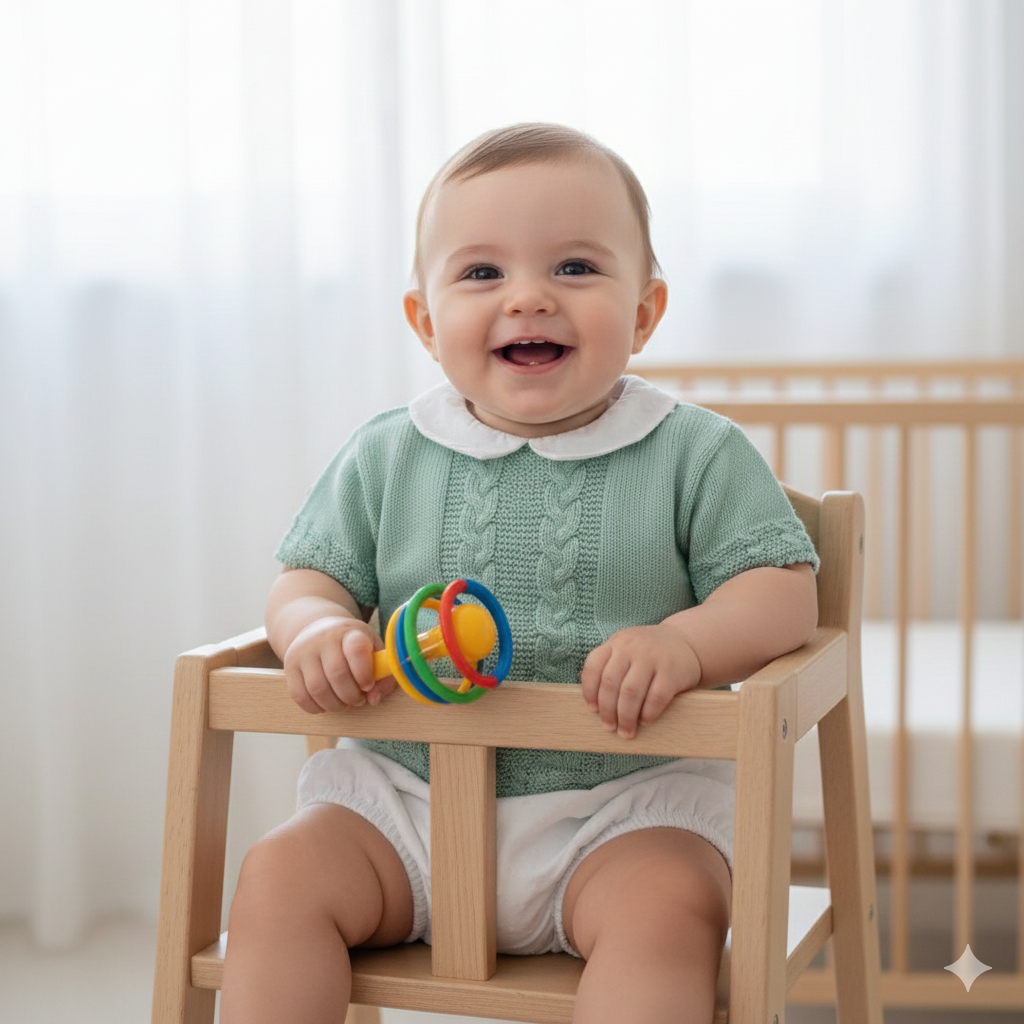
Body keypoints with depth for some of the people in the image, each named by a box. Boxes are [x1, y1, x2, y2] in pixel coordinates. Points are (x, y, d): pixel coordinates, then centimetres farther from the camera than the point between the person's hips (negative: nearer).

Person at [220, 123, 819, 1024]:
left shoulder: (696, 454, -1)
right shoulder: (384, 458, 5)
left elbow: (784, 593, -5)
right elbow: (310, 577, 9)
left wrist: (683, 645, -26)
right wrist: (319, 630, -16)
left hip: (623, 796, -2)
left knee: (668, 906, -31)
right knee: (279, 877, -17)